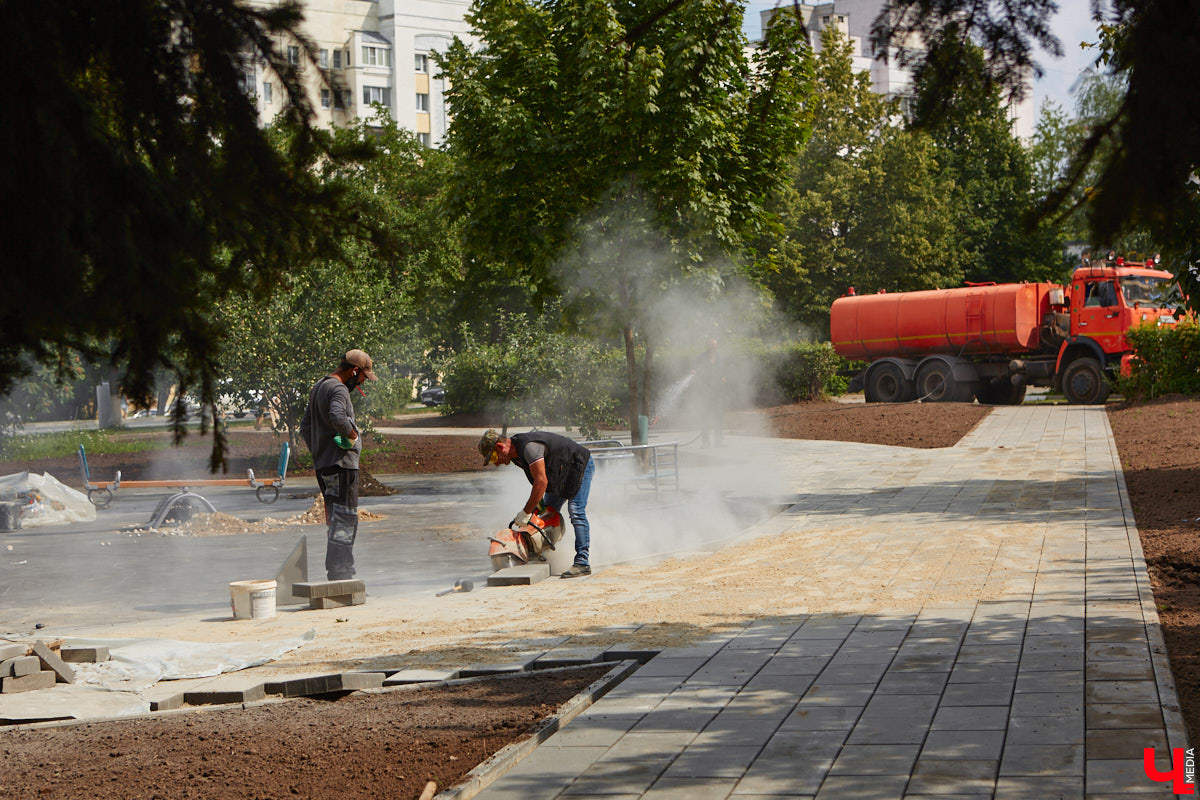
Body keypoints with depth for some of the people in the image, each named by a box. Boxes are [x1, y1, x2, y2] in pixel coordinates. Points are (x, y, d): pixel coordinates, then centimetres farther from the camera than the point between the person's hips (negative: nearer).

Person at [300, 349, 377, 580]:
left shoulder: (318, 388, 19)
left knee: (336, 521, 15)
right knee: (344, 522, -8)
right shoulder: (338, 390, -13)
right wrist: (352, 434, -17)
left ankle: (339, 576, 19)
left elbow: (305, 428, 25)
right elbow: (337, 418, -34)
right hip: (341, 463, -10)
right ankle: (340, 578, -10)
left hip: (323, 465, 10)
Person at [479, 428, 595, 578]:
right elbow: (537, 480, 7)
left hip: (581, 466, -10)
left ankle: (582, 563, -24)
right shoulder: (516, 454, -2)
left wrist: (526, 513, -30)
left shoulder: (529, 447, -34)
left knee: (576, 512, -20)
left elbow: (541, 482, -35)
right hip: (561, 474, 10)